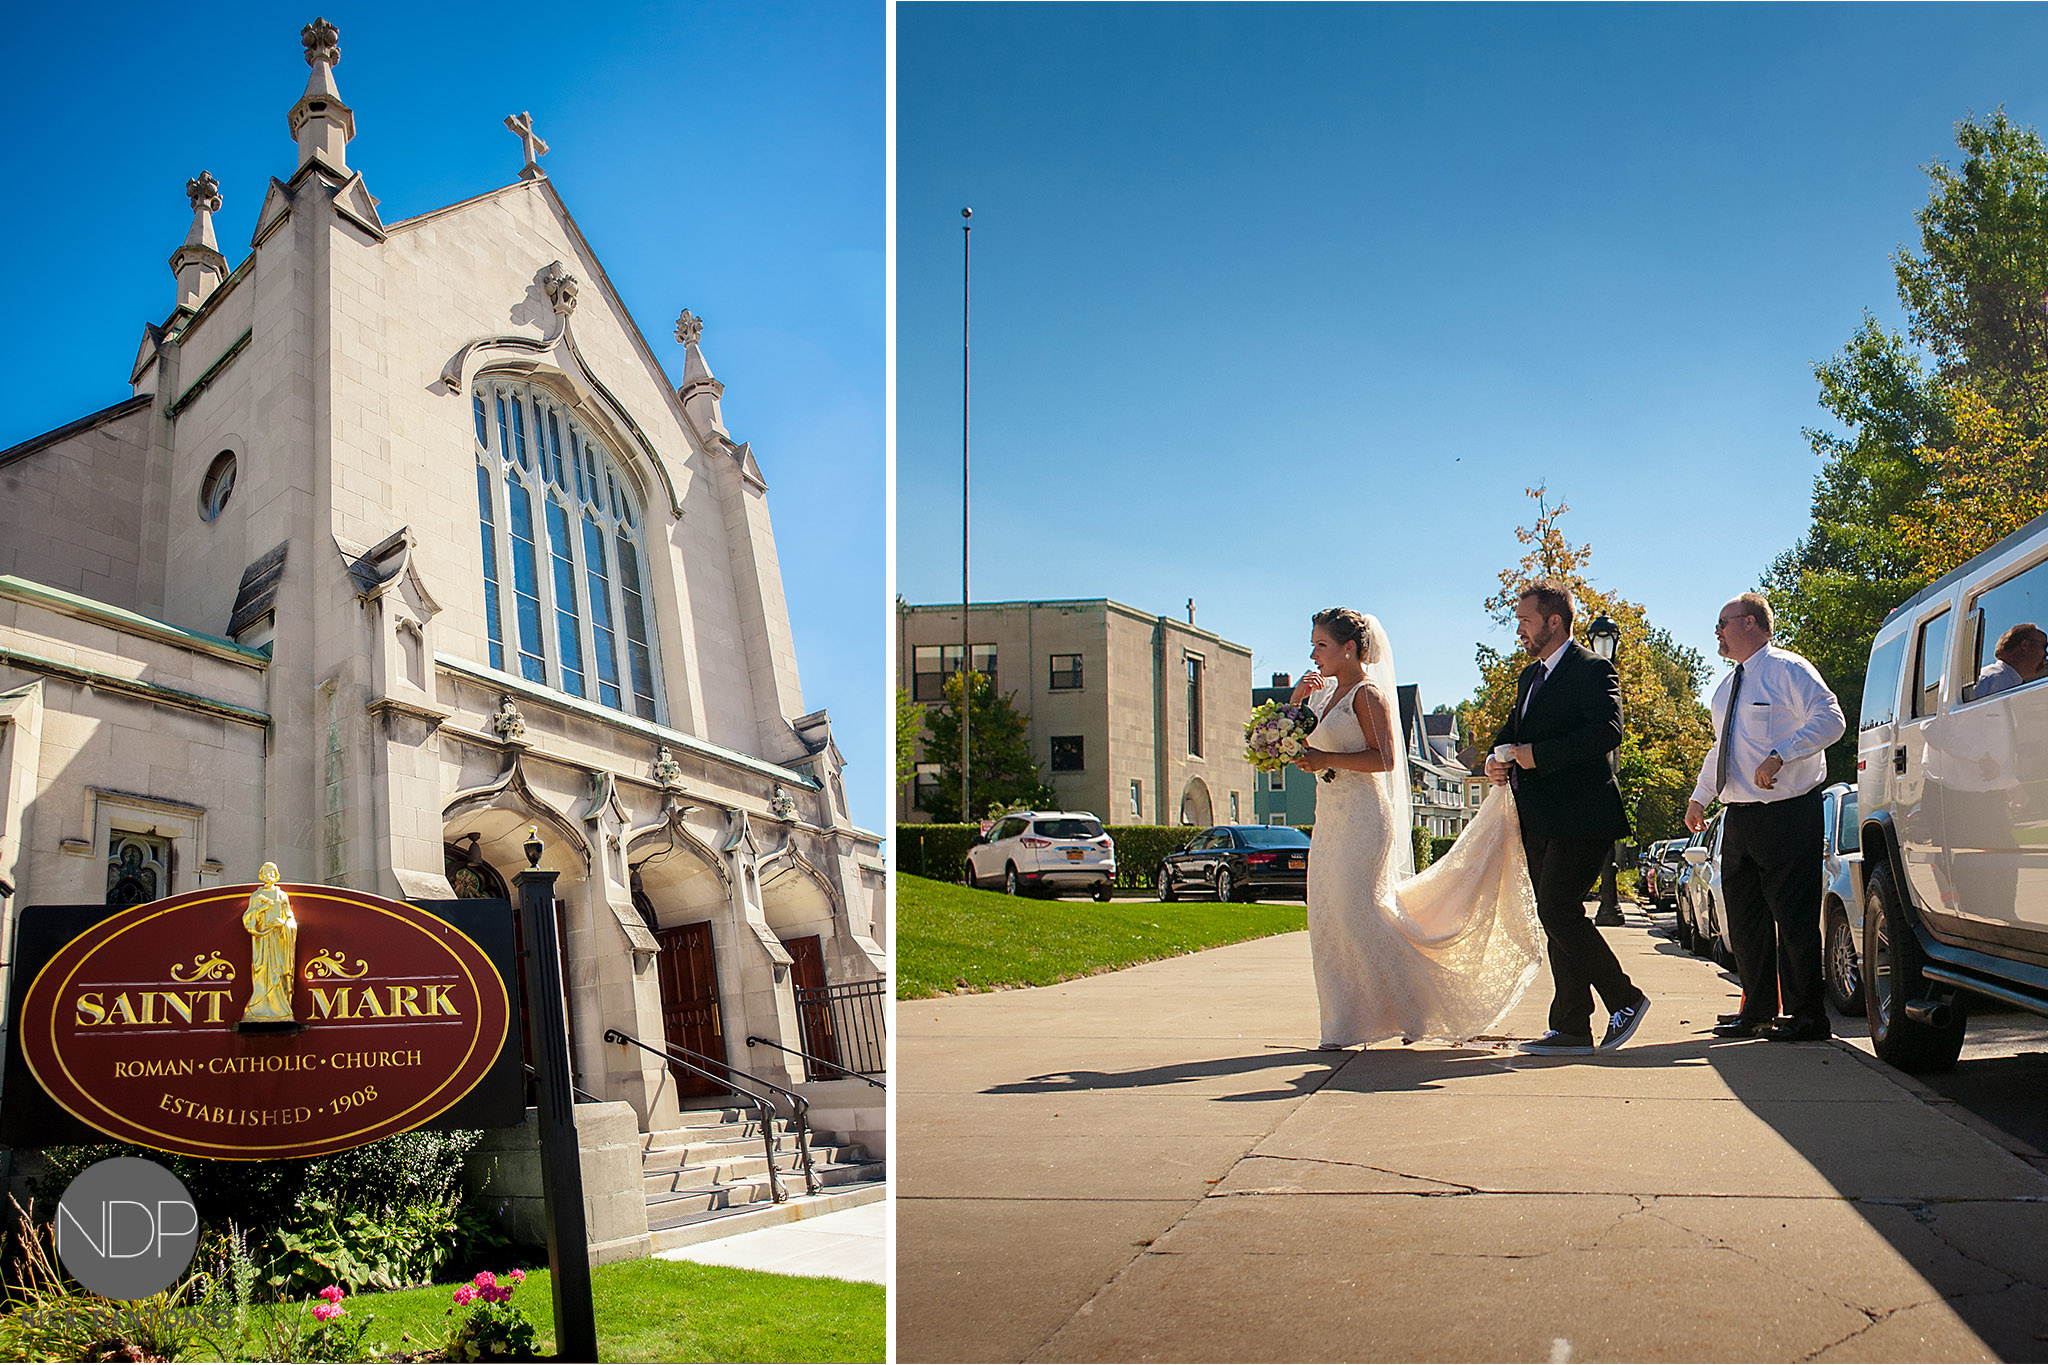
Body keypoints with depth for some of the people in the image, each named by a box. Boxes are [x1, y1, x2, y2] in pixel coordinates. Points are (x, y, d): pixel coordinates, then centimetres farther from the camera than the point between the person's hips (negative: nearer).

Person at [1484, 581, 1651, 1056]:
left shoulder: (1592, 670, -8)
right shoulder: (1530, 676, 20)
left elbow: (1607, 731, -21)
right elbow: (1511, 731, 26)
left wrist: (1537, 755, -21)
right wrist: (1498, 759, 2)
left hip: (1579, 820, -9)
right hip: (1539, 821, 9)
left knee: (1559, 912, -15)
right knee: (1557, 920, 8)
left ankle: (1625, 999, 1)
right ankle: (1571, 1030, 11)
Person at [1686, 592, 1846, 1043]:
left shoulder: (1788, 669, -6)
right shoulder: (1727, 687, 20)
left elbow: (1830, 719, -17)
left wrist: (1780, 756, -26)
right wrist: (1699, 797, 23)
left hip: (1787, 815, -8)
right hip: (1739, 816, 8)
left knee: (1794, 917, -6)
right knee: (1744, 918, 10)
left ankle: (1805, 1015, 3)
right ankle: (1757, 1011, 20)